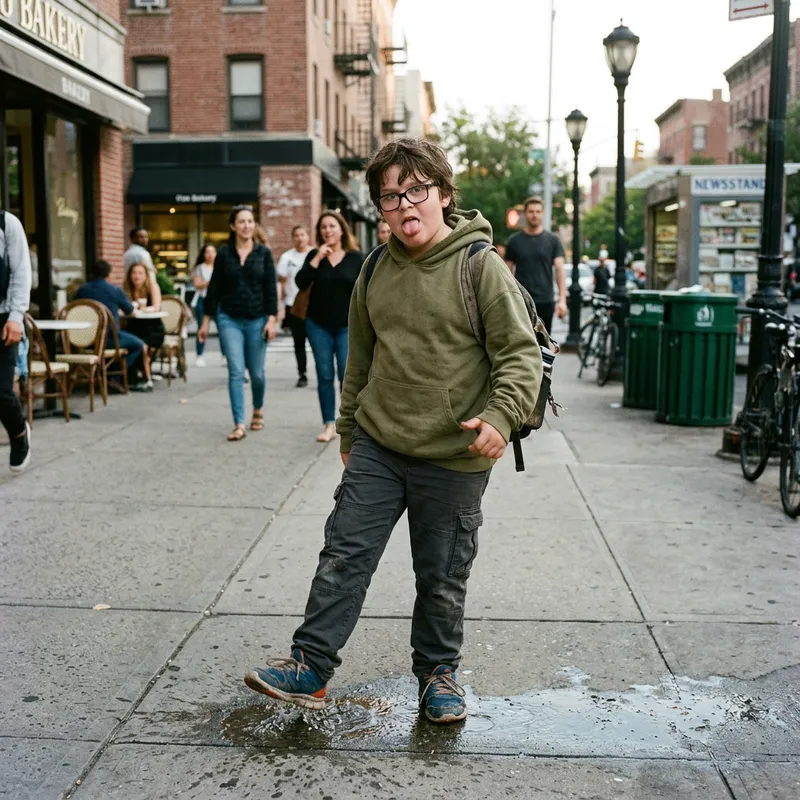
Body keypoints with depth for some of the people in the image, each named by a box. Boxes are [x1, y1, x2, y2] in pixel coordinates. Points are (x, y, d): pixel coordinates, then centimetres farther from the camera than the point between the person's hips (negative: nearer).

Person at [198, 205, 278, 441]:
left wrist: (271, 319, -9)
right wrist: (206, 321, 4)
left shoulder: (264, 253, 2)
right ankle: (239, 425, -5)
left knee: (256, 373, 6)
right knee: (236, 372, -7)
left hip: (257, 320, 0)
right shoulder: (224, 253, 3)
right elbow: (214, 288, 5)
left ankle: (258, 410, 34)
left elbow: (271, 288, -1)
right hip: (229, 319, 0)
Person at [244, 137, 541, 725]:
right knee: (344, 553, 3)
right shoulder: (376, 273, 6)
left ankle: (438, 672, 31)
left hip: (454, 457, -4)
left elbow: (522, 354, -11)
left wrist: (501, 415, -26)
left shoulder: (482, 268, -10)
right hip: (376, 446, 4)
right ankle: (310, 668, 13)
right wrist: (349, 428, 21)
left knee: (443, 578, 10)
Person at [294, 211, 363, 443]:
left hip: (347, 326, -2)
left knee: (347, 375, -5)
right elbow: (301, 283, -8)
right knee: (325, 375, 4)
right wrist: (317, 259, -14)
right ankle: (329, 424, 9)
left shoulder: (356, 257, 1)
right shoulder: (314, 256, 5)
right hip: (318, 325, 2)